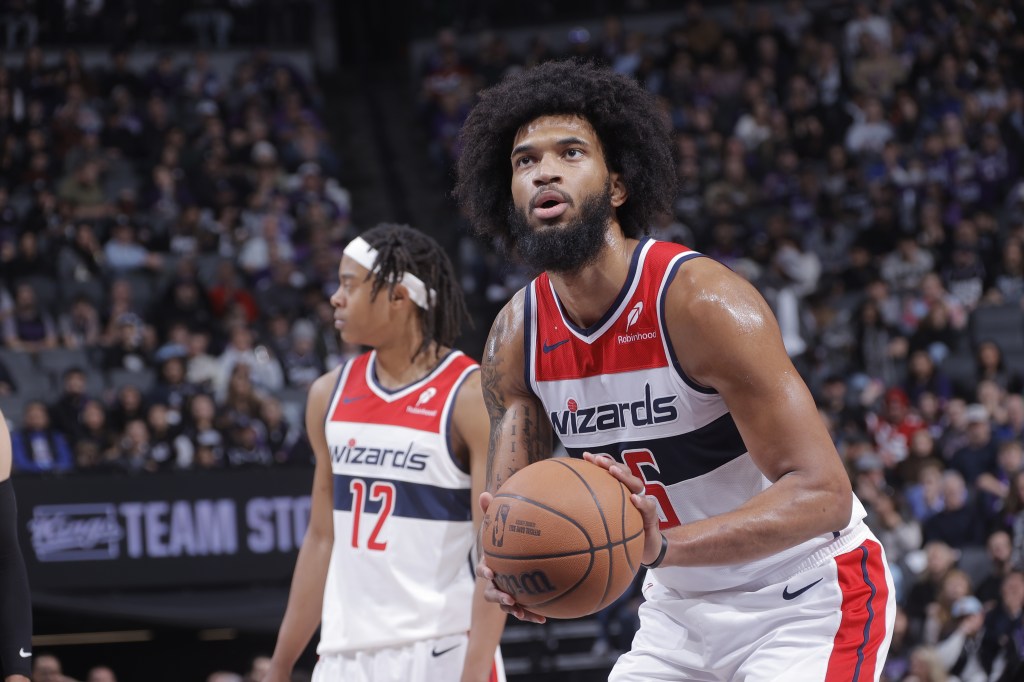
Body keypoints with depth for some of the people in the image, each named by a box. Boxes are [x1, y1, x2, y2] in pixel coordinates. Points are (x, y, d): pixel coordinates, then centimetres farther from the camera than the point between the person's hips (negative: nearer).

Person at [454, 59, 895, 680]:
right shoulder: (516, 338, -5)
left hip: (807, 600, -6)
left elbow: (821, 492, -29)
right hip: (682, 607, 7)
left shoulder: (704, 302, -25)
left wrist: (662, 547, -42)